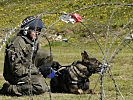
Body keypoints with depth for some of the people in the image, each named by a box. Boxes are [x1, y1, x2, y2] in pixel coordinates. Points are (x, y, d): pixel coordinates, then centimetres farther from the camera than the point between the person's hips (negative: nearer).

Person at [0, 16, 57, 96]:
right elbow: (15, 68, -25)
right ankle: (8, 88, -13)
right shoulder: (17, 43, -22)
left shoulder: (33, 41, 7)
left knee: (47, 55, 3)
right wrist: (38, 70, -23)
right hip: (17, 75, -9)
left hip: (29, 69, 9)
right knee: (41, 88, -26)